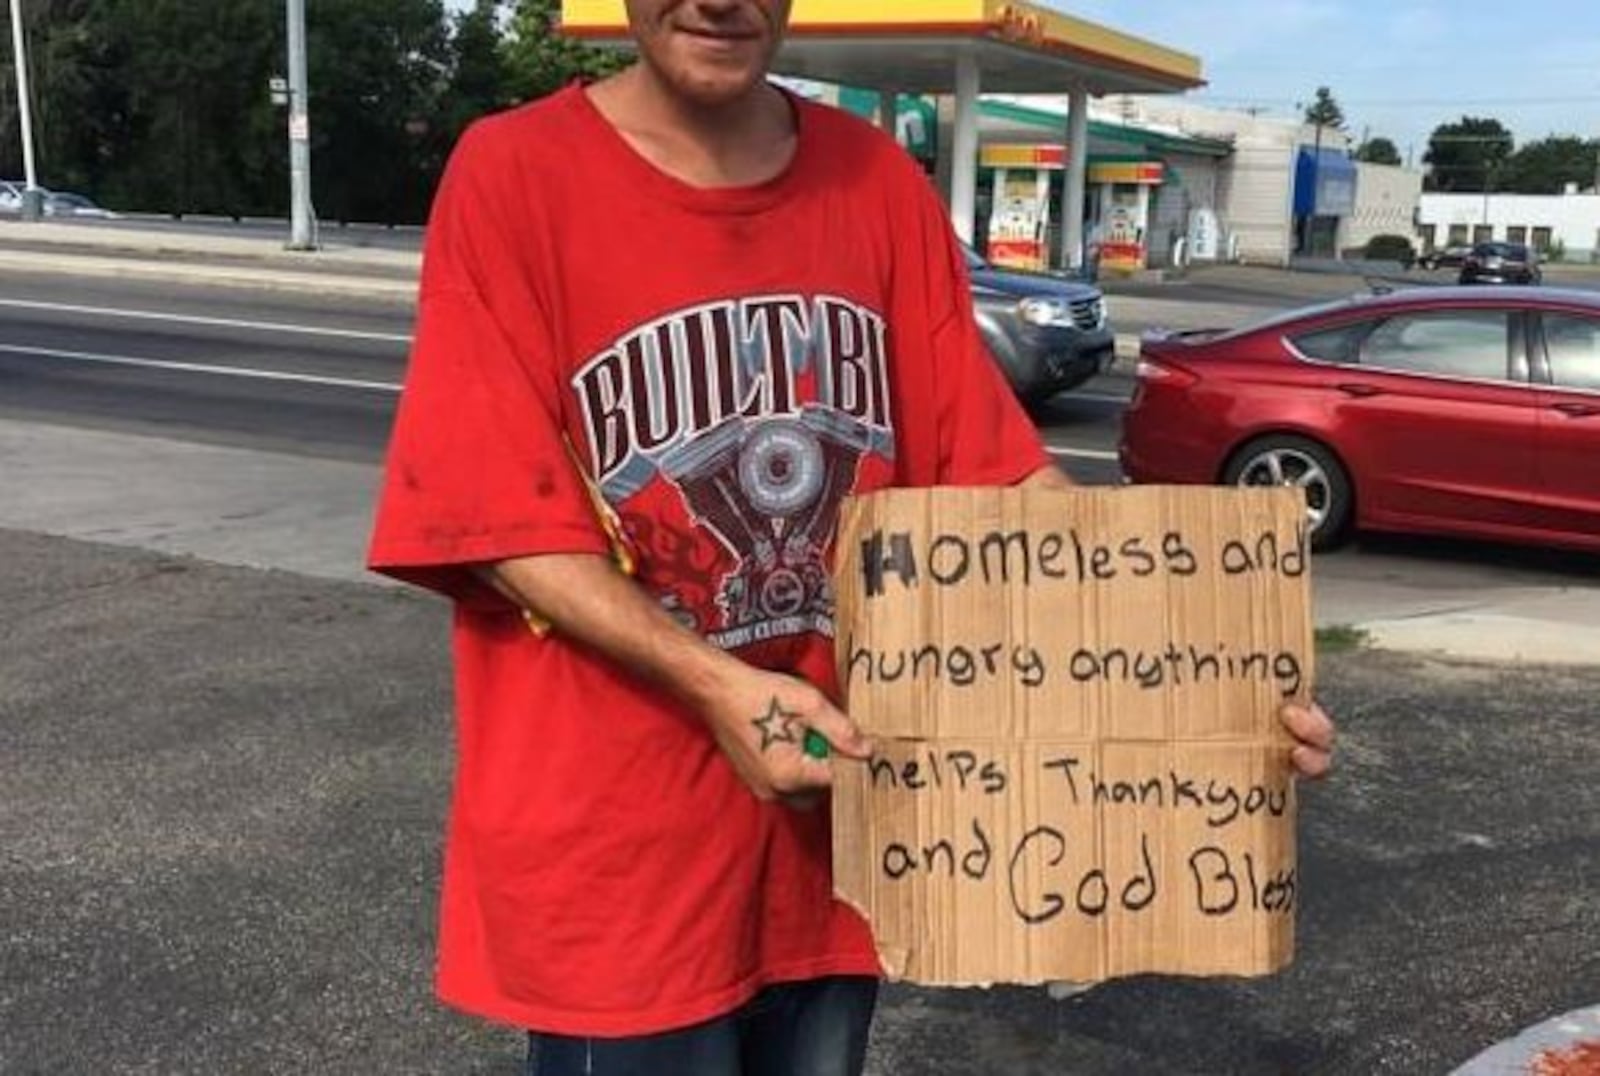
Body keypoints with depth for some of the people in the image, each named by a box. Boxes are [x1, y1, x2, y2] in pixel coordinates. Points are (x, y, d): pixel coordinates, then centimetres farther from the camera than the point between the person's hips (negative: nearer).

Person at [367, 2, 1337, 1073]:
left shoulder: (881, 184, 1)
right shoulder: (512, 174, -11)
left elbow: (992, 465, 0)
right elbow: (501, 515, -13)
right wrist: (718, 687, -25)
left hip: (840, 808, 4)